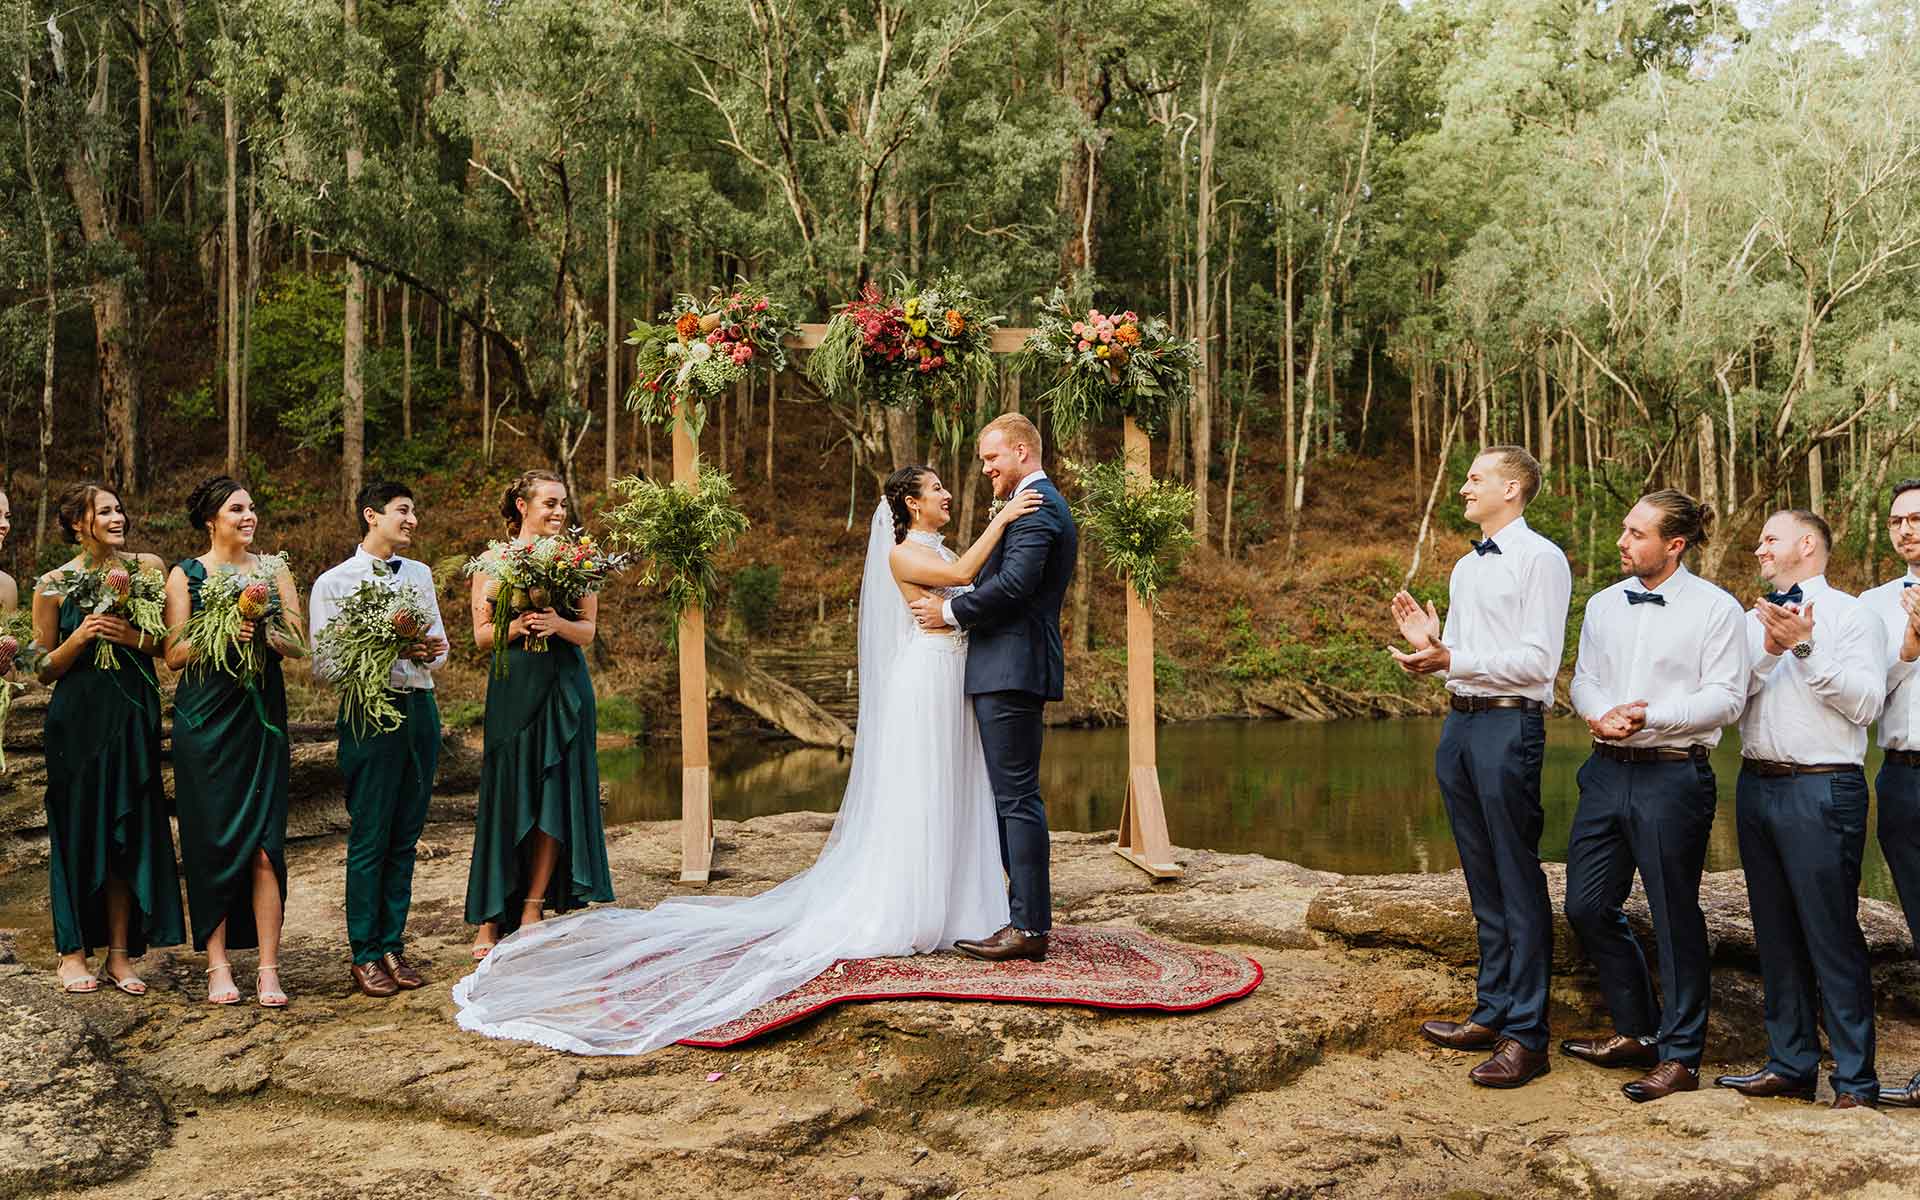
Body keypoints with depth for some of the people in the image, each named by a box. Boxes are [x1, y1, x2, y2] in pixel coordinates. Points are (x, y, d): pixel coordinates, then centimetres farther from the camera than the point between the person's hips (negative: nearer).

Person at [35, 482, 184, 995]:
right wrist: (79, 638, -13)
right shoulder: (53, 584, 0)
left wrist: (134, 637, -12)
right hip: (77, 719, -1)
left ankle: (120, 953, 12)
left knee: (129, 829, 3)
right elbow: (45, 669, 4)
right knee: (78, 829, 3)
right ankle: (73, 951, 16)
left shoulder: (148, 568, 4)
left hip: (133, 714, 2)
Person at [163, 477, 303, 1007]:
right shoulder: (185, 575, 4)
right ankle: (218, 966, 9)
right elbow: (174, 654, -1)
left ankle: (268, 969, -2)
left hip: (261, 716, 1)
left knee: (264, 844, -5)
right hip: (205, 720, -1)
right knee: (211, 843, 0)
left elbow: (297, 642, 5)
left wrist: (262, 633, -14)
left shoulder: (273, 570, 10)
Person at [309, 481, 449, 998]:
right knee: (369, 839, -2)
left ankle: (393, 946, 16)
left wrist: (430, 651, -8)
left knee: (405, 838, 8)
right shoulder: (333, 583, -1)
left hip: (420, 709, 5)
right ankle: (365, 956, 8)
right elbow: (322, 664, -7)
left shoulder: (420, 575, 15)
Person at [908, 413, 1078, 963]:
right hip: (1009, 671, 11)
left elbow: (1014, 583, -23)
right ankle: (1027, 914, 19)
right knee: (1013, 796, 13)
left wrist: (952, 612, -12)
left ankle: (1029, 927, -5)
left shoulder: (1035, 505, -11)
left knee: (1017, 796, -8)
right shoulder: (1044, 504, 23)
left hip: (1012, 670, -11)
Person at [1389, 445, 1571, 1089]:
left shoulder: (1540, 559, -6)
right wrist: (1429, 643, 2)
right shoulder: (1465, 567, 19)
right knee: (1482, 880, 13)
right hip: (1459, 724, 8)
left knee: (1518, 882, -5)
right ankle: (1491, 1013, 22)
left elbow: (1537, 660, -15)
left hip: (1508, 726, -8)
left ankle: (1526, 1036, 0)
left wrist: (1450, 659, -21)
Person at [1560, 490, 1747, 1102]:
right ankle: (1637, 1031, 27)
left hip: (1672, 775, -6)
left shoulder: (1716, 609, -5)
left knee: (1675, 915, 1)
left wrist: (1652, 717, -20)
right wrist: (1599, 714, -8)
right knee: (1587, 905, 9)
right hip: (1607, 770, 6)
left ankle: (1680, 1056, 15)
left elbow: (1725, 697, -10)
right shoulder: (1604, 604, 12)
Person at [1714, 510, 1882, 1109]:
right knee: (1776, 933, 12)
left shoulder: (1851, 616, -1)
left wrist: (1805, 649, -16)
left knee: (1833, 936, -4)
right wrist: (1769, 652, -9)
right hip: (1757, 785, 6)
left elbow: (1866, 703, -13)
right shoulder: (1754, 622, 17)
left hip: (1822, 790, -6)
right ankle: (1790, 1064, 22)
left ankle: (1855, 1081, 6)